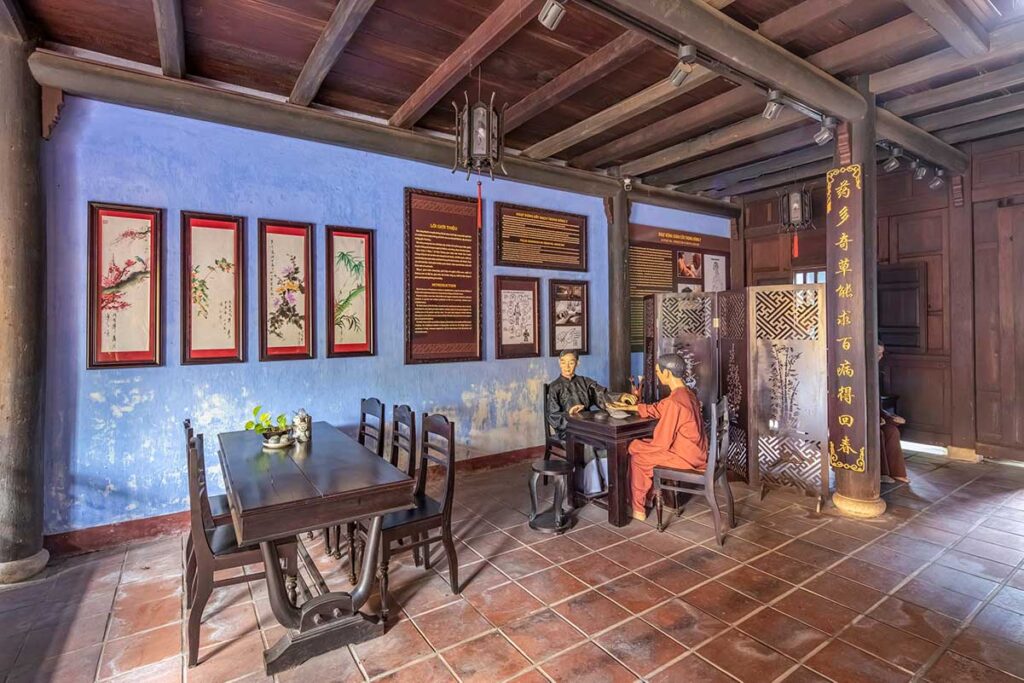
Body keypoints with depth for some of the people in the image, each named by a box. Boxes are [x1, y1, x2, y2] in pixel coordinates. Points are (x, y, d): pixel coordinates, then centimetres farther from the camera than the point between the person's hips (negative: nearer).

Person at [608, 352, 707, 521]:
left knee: (636, 456, 5)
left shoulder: (674, 401, -25)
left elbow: (662, 443, -22)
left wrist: (634, 446, -6)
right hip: (695, 451, 9)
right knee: (641, 446, 19)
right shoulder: (687, 392, 3)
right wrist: (629, 407, 21)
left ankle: (638, 509, 18)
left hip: (686, 456, -9)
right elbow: (657, 409, 19)